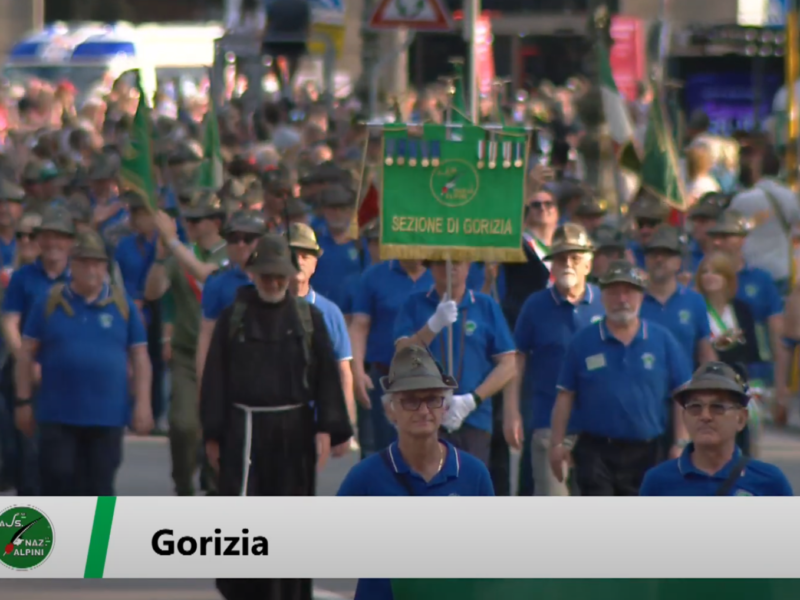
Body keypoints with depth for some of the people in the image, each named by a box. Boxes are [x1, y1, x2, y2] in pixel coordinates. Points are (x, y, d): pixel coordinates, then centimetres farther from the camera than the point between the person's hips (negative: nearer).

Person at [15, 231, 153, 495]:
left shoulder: (123, 304, 4)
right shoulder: (50, 302, 2)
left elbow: (140, 357, 6)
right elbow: (27, 354, 5)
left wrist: (143, 404, -2)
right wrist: (23, 401, 1)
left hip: (107, 416, 1)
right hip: (57, 415, -1)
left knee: (99, 488, 6)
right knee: (58, 481, -4)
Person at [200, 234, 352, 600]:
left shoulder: (309, 318, 6)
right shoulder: (233, 318, 4)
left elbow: (327, 376, 4)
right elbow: (215, 378, 4)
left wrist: (326, 429, -5)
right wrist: (213, 435, -1)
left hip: (294, 430, 1)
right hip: (244, 429, -1)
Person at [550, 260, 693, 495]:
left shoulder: (662, 341, 3)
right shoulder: (583, 342, 3)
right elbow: (565, 396, 4)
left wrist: (681, 444, -3)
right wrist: (557, 443, -1)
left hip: (645, 452, 1)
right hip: (596, 451, -1)